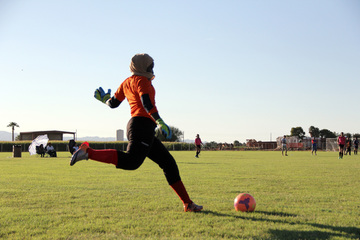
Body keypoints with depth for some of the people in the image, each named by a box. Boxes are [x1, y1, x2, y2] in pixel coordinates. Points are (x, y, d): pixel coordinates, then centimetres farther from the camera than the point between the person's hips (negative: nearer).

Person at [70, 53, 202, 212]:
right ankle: (88, 152, -25)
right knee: (131, 161, -27)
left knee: (168, 163, 9)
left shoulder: (126, 83, 22)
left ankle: (188, 203, 8)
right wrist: (159, 121, -26)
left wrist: (104, 98, 43)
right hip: (143, 124, -10)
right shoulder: (142, 80, -1)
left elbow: (113, 103, 21)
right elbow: (146, 102, -17)